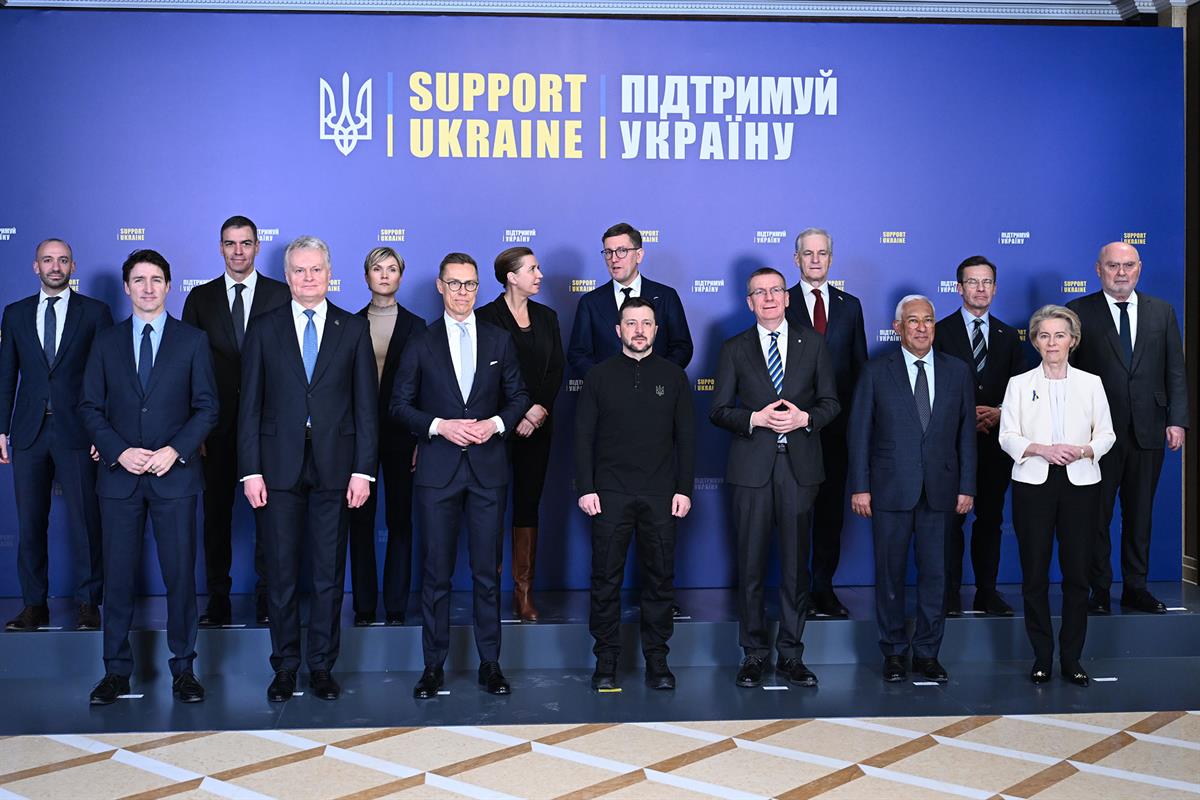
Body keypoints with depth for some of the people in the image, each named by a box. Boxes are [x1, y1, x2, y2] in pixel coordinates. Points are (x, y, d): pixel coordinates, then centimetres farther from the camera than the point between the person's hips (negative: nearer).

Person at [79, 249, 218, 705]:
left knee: (180, 573, 1)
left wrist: (174, 450, -12)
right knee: (118, 575, 5)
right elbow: (90, 407, 7)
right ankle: (117, 670, 15)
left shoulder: (193, 340, 5)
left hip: (175, 475, -1)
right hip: (119, 475, 2)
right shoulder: (106, 342, 10)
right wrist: (119, 452, -8)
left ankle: (183, 668, 12)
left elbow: (207, 407, 2)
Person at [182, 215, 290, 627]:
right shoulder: (200, 298, 7)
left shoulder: (281, 295, 4)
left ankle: (268, 601, 13)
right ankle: (217, 603, 14)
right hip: (218, 423, 1)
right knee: (216, 512, 6)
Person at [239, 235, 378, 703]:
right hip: (280, 466, 0)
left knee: (329, 573, 6)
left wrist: (364, 469, -4)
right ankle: (285, 667, 17)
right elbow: (249, 405, 4)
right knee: (281, 572, 5)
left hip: (334, 466, 0)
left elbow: (366, 404, 3)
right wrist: (250, 470, -4)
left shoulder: (354, 329, 6)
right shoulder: (264, 330, 6)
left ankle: (322, 666, 17)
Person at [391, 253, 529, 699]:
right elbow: (400, 404, 3)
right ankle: (434, 665, 12)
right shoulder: (420, 343, 4)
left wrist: (496, 423, -9)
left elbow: (518, 395, 10)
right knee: (437, 572, 3)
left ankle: (490, 663, 14)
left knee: (488, 570, 5)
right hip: (437, 469, -1)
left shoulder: (500, 341, 8)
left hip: (489, 467, 1)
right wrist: (439, 426, -12)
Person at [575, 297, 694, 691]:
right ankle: (606, 660, 11)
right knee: (606, 580, 1)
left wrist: (684, 490, 0)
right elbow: (583, 436, 3)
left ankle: (656, 659, 15)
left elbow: (685, 437, 7)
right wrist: (585, 489, -5)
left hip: (661, 495, 1)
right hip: (610, 495, -1)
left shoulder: (673, 376, 8)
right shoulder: (599, 376, 5)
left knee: (660, 579, 5)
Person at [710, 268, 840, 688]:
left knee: (796, 564, 5)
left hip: (800, 464, 1)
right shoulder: (735, 349, 7)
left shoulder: (812, 343, 9)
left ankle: (791, 654, 15)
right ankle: (754, 654, 13)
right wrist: (756, 419, -13)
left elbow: (830, 401, 8)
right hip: (752, 467, -1)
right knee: (750, 565, 3)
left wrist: (805, 417, -11)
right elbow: (719, 411, 3)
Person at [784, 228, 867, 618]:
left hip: (837, 422, 3)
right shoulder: (782, 303, 1)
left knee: (832, 507, 8)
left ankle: (824, 588, 17)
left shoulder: (850, 305, 11)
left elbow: (859, 363, 11)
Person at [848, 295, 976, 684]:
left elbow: (966, 432, 8)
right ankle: (894, 652, 18)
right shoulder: (876, 372, 1)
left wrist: (967, 487, 3)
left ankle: (927, 653, 18)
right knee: (890, 573, 6)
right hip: (891, 489, -2)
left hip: (940, 490, 2)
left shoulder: (957, 371, 7)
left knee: (935, 574, 5)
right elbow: (859, 431, -1)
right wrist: (860, 486, -6)